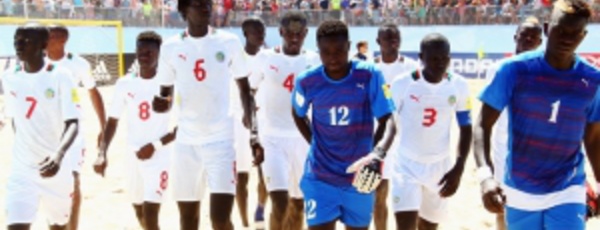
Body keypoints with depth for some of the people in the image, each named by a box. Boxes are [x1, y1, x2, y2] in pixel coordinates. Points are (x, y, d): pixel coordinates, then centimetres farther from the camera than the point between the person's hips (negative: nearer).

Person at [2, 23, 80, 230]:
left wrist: (59, 154, -35)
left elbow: (73, 123, -18)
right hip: (21, 169, 2)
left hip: (56, 167, -2)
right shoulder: (9, 78, 2)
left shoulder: (60, 77, -11)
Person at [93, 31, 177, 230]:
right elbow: (112, 121, 6)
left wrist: (156, 145, -18)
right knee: (140, 212, 18)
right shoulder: (125, 84, 2)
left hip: (160, 157, -5)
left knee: (150, 214, -14)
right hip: (133, 157, 5)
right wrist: (102, 153, -7)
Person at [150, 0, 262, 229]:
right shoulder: (170, 47, 2)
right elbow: (166, 92, 9)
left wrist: (254, 133, -5)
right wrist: (163, 102, -15)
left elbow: (245, 90, 4)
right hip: (186, 141, 2)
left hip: (221, 140, -2)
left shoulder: (229, 42, -2)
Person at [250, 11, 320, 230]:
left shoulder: (315, 61, 2)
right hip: (273, 138, -3)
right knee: (280, 201, -14)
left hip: (303, 138, 3)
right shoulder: (265, 58, -3)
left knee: (298, 203, 11)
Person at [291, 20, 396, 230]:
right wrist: (317, 144, 7)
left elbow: (387, 121, -18)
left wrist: (378, 153, -36)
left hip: (359, 176, 1)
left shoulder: (370, 76, -12)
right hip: (320, 178, -1)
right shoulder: (307, 82, -7)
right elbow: (298, 115, 14)